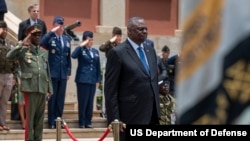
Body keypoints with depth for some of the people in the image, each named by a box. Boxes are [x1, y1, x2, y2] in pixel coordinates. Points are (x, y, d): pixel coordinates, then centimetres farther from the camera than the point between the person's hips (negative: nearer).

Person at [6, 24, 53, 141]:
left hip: (42, 88, 5)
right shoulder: (23, 50, 2)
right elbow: (9, 56, -16)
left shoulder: (44, 52, 16)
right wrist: (21, 44, -16)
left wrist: (50, 89, 13)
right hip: (30, 87, -5)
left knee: (40, 117, 7)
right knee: (30, 117, -4)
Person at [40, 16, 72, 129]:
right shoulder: (50, 38, -4)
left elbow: (68, 56, 15)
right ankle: (51, 122, 5)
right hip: (53, 73, -5)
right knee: (52, 98, 0)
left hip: (63, 73, 5)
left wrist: (69, 71, 10)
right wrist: (51, 32, -24)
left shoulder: (67, 39, 13)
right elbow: (41, 43, -27)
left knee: (61, 98, 7)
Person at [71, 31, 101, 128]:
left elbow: (98, 67, 14)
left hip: (92, 80, 4)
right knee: (82, 102, -4)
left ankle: (88, 122, 11)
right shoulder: (81, 50, 0)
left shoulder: (95, 51, 13)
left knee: (90, 102, 6)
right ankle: (82, 123, 2)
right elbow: (73, 56, -22)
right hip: (82, 79, -4)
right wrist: (81, 46, -21)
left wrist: (98, 80, 8)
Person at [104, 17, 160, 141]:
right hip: (131, 117, -7)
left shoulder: (150, 51, 14)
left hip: (151, 117, 7)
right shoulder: (118, 53, -7)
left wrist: (157, 112, 15)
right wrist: (114, 119, -14)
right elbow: (110, 90, -9)